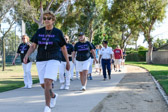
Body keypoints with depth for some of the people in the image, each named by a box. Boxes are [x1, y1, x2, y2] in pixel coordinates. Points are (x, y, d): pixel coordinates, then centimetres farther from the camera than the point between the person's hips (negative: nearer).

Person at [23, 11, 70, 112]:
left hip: (53, 60, -4)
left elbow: (64, 48, 5)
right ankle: (53, 96, 41)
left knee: (47, 82, -21)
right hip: (41, 61, 4)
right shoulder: (39, 32, 6)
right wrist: (26, 56, -10)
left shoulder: (58, 32, -2)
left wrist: (68, 62, 8)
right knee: (43, 84, 9)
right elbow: (33, 46, 6)